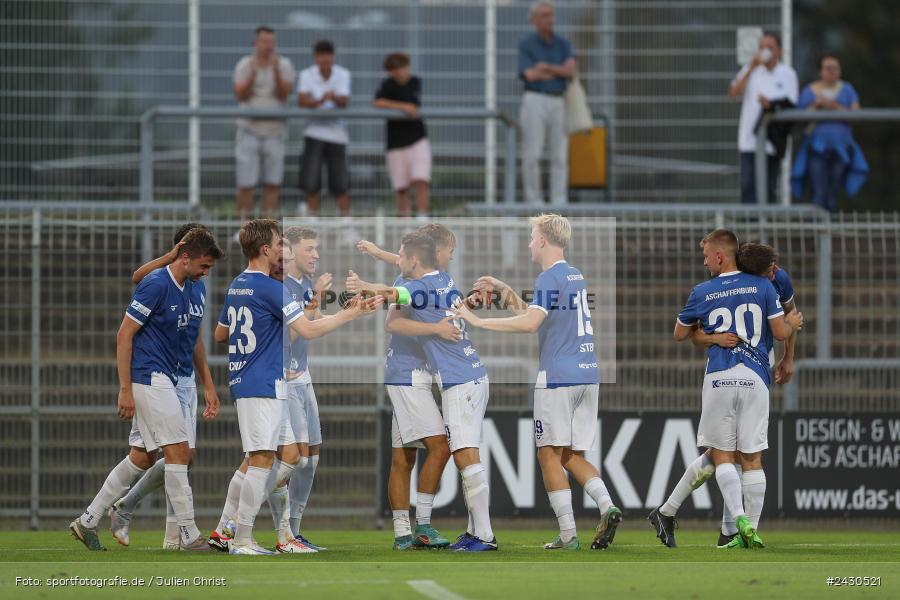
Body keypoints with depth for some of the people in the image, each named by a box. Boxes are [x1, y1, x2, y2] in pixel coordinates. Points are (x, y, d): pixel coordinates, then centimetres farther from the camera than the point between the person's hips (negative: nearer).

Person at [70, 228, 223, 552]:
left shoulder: (185, 288, 12)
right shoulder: (156, 284, -16)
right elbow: (124, 335, -16)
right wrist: (125, 390, -19)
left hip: (161, 380, 10)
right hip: (149, 378, -10)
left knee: (142, 458, 11)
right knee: (178, 452, -10)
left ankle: (88, 521, 18)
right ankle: (188, 535, -6)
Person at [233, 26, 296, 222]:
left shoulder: (283, 64, 4)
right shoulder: (245, 65, 4)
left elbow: (284, 95, -7)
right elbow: (240, 95, -6)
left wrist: (276, 71, -18)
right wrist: (253, 73, -16)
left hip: (275, 130, 1)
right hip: (250, 129, -1)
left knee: (273, 183, -1)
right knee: (246, 183, -4)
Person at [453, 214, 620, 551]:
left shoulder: (549, 278, -10)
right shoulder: (575, 276, 18)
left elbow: (530, 323, -25)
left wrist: (479, 321, -22)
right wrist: (503, 290, 26)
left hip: (558, 378, -8)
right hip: (588, 375, 8)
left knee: (550, 455, -2)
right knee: (572, 456, 13)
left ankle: (568, 535, -7)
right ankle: (607, 507, -9)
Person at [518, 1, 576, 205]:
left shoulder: (563, 44, 11)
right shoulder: (526, 45, -1)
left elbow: (570, 71, -5)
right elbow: (530, 75, -14)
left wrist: (547, 67, -15)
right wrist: (559, 72, -5)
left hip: (558, 104, 4)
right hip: (535, 102, -4)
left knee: (560, 156, 0)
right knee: (532, 155, -5)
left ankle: (559, 202, 2)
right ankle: (533, 202, 0)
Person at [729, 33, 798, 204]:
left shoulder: (787, 74, 4)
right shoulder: (750, 69, 9)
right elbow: (733, 92, -4)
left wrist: (770, 103, -21)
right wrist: (751, 68, -11)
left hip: (772, 140, -1)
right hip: (749, 138, 1)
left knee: (769, 188, 3)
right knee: (748, 185, -7)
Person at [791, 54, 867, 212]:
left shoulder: (846, 90, 7)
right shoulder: (809, 91, 5)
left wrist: (835, 107, -16)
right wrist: (816, 106, -14)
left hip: (840, 149, 2)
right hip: (817, 147, -2)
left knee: (833, 194, 3)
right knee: (820, 193, -14)